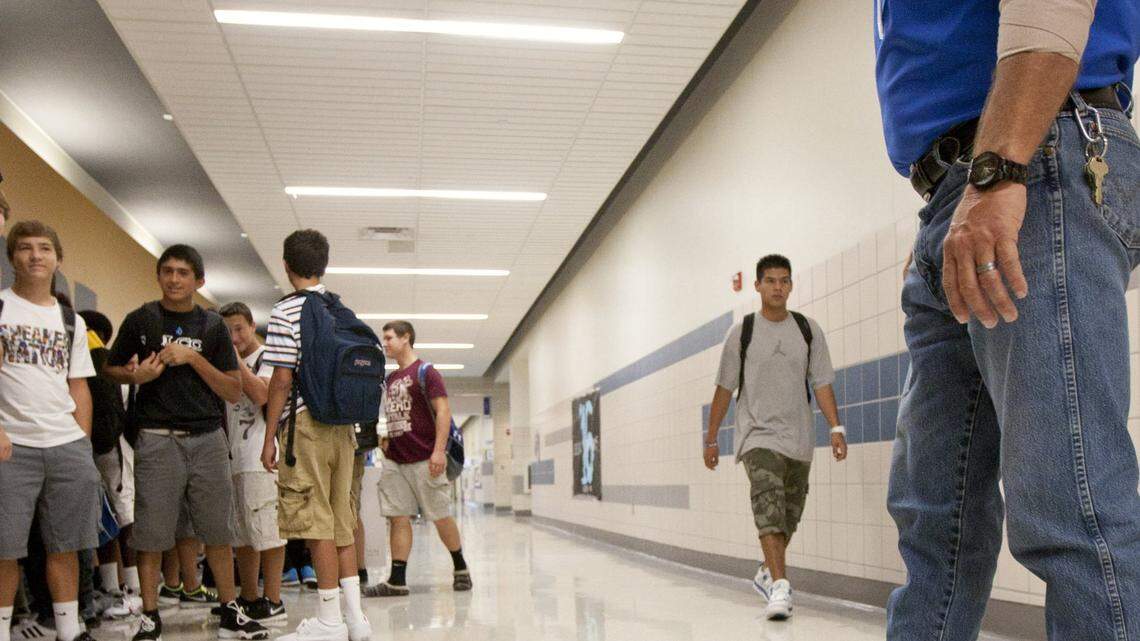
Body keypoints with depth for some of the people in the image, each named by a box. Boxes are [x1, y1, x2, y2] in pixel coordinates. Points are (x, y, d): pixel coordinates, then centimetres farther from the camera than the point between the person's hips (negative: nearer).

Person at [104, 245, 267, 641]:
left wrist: (193, 358, -9)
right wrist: (138, 375, -8)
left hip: (208, 440, 2)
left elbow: (234, 393, 4)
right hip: (157, 440, -1)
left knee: (218, 533, 6)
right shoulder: (140, 320, 5)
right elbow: (110, 370, 14)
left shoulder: (212, 326, 8)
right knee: (151, 535, -1)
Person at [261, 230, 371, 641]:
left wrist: (270, 437, -6)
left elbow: (282, 380, -11)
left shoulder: (286, 312, -7)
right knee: (341, 521, 11)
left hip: (306, 424, -7)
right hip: (344, 426, 7)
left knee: (316, 522, -3)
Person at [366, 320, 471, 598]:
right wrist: (386, 438, 10)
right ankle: (397, 580, 2)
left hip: (424, 459, -7)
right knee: (398, 518, 2)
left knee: (440, 516, 2)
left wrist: (439, 451, -20)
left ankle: (460, 568, 19)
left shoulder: (425, 372, -5)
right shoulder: (391, 378, 17)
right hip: (394, 460, 7)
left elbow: (443, 411, -12)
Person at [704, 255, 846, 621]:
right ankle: (780, 588, -27)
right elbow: (724, 389, 4)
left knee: (790, 514, 13)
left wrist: (836, 428, -7)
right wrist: (711, 440, 4)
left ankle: (766, 574, 34)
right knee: (769, 501, -22)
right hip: (758, 435, -3)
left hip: (798, 439, 3)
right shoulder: (742, 332, 1)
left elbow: (822, 383, 4)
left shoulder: (808, 330, 6)